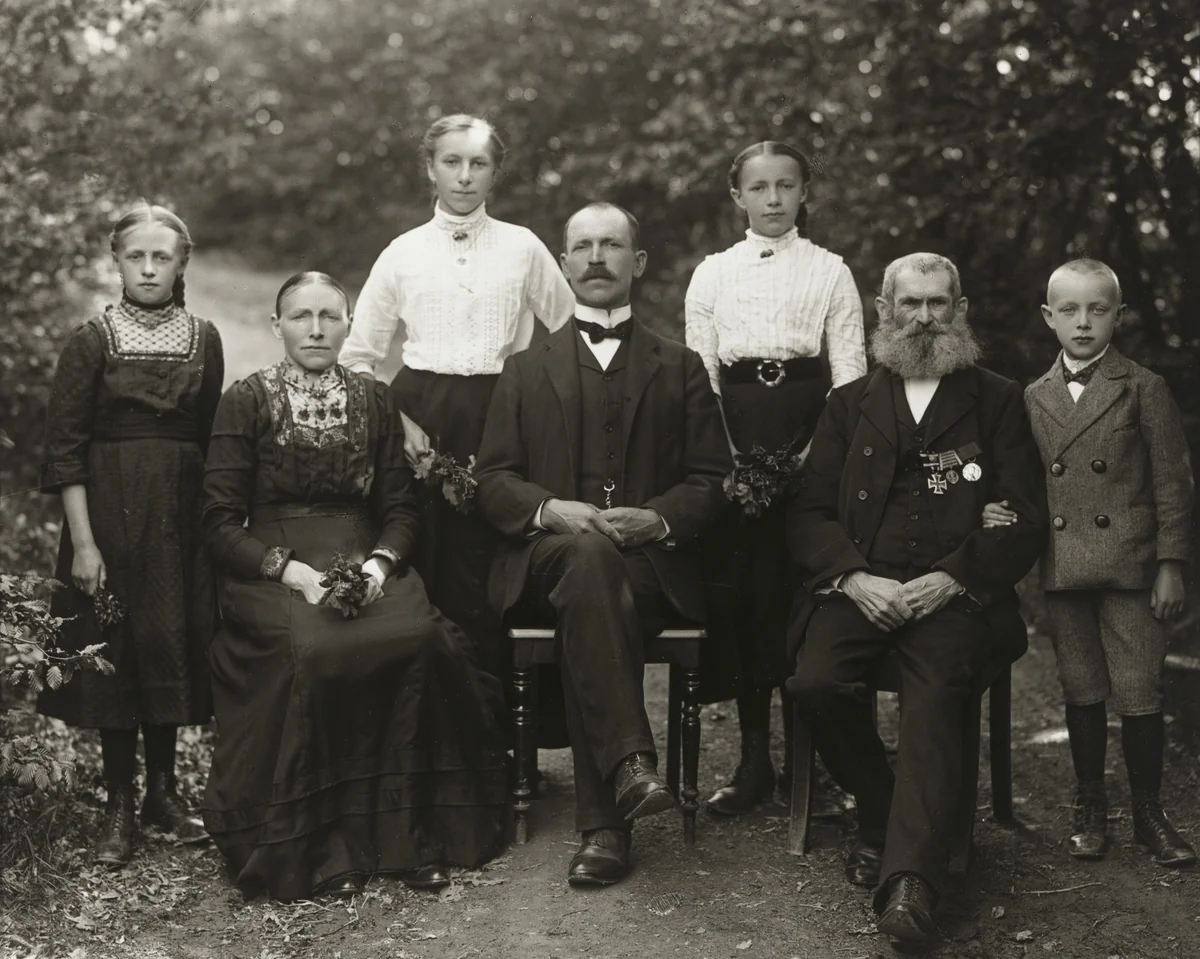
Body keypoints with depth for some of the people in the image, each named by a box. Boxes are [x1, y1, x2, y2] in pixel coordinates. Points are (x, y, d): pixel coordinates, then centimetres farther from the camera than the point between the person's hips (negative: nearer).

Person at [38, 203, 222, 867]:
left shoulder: (203, 340, 6)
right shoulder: (90, 342, -3)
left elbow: (212, 437, 9)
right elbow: (64, 450, -7)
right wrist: (82, 541, -13)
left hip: (182, 514, 3)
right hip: (110, 512, -3)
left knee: (175, 645, 7)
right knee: (114, 651, 1)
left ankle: (162, 789, 21)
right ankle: (119, 805, 11)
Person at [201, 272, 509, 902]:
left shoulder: (374, 401, 15)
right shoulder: (245, 402, 6)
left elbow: (400, 508, 14)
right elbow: (221, 525, 1)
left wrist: (380, 563, -7)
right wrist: (290, 569, -15)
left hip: (365, 563, 3)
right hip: (270, 571, -2)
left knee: (422, 639, -30)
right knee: (311, 651, -36)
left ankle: (410, 836, -20)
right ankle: (318, 846, -22)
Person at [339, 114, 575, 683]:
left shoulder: (523, 248, 7)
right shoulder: (403, 253, 8)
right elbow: (357, 356, 11)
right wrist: (395, 418, -3)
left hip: (500, 420, 0)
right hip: (421, 420, 1)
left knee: (484, 579, -4)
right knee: (422, 571, -2)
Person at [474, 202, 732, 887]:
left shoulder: (681, 369, 19)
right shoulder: (526, 370, 20)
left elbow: (712, 481, 11)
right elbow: (493, 480, 10)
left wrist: (658, 518, -11)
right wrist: (549, 509, -12)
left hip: (650, 561, 0)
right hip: (549, 554, 0)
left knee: (588, 610, -35)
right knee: (590, 558, -37)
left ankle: (603, 824, -36)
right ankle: (630, 763, -45)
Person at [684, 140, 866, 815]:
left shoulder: (830, 271, 8)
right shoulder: (713, 274, 12)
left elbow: (850, 369, 3)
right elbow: (699, 373, 7)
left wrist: (816, 451, -10)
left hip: (808, 432, -1)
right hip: (734, 434, 1)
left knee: (798, 589, -5)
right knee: (744, 590, -2)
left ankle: (805, 755, 5)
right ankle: (755, 759, 4)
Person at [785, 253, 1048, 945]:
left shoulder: (999, 402, 14)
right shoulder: (851, 403, 20)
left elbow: (1026, 522, 5)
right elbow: (809, 512, 11)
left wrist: (950, 580, -11)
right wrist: (855, 579, -8)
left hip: (956, 593, -2)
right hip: (861, 586, 3)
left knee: (935, 698, -32)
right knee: (817, 681, -27)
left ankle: (910, 880, -38)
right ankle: (879, 810, -2)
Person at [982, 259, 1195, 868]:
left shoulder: (1143, 389, 0)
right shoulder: (1034, 398, 9)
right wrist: (999, 511, -4)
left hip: (1130, 566, -3)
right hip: (1063, 568, 3)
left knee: (1140, 695, -1)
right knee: (1081, 693, 11)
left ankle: (1149, 813, 13)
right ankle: (1090, 807, 23)